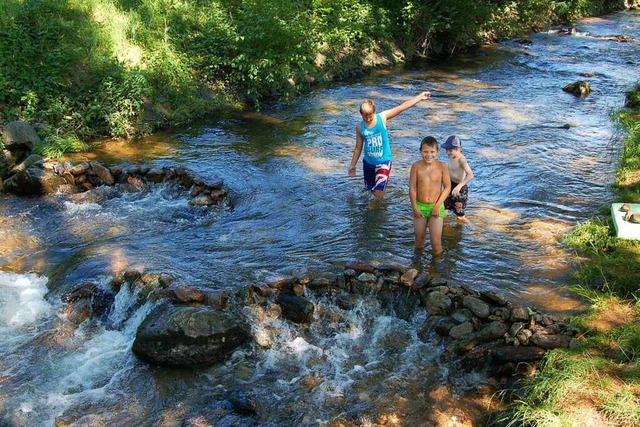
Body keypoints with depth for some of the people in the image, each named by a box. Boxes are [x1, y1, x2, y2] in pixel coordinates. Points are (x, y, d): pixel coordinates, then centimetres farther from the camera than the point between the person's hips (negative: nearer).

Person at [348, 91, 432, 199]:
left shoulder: (382, 118, -12)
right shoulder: (360, 127, -6)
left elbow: (401, 107, -16)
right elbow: (358, 148, 5)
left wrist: (420, 97, -19)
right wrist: (352, 165, 9)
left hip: (383, 162, -3)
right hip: (368, 162, 3)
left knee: (379, 192, -13)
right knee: (369, 189, 16)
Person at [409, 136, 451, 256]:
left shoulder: (442, 166, -11)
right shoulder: (416, 166, -10)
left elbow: (447, 187, -6)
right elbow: (412, 188, -5)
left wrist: (437, 206, -11)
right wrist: (414, 207, -7)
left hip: (436, 207, -1)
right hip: (419, 207, 1)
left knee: (435, 241, -5)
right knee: (419, 238, 14)